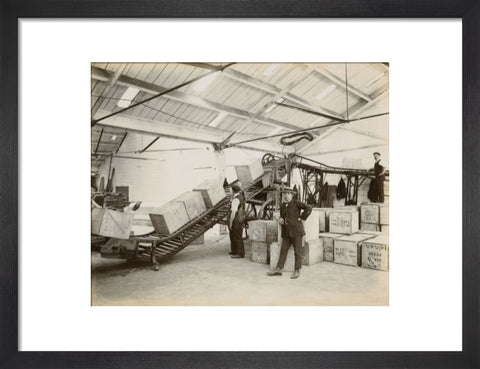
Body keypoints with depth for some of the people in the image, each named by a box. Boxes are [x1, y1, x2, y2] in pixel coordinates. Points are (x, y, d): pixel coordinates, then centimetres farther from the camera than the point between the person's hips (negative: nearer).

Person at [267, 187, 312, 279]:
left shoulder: (296, 203, -6)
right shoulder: (282, 205, 13)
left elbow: (308, 208, -13)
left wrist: (301, 218, -12)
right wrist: (280, 220, 3)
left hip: (296, 231, -6)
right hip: (286, 232, 6)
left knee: (297, 251, 3)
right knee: (283, 250, 6)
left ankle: (297, 271, 12)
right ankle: (278, 269, 11)